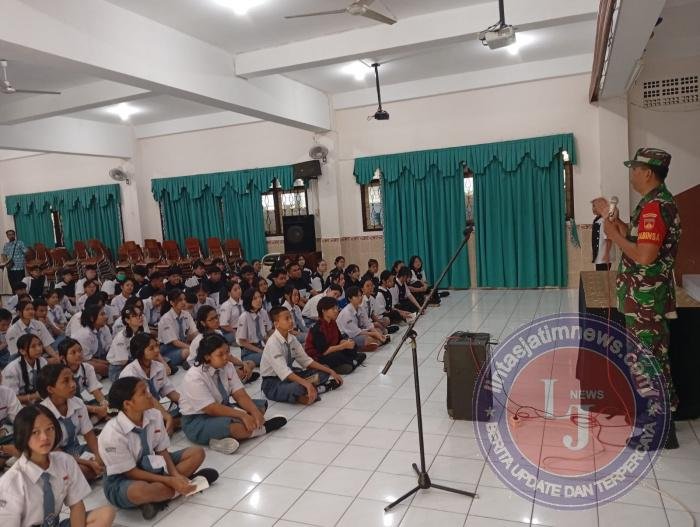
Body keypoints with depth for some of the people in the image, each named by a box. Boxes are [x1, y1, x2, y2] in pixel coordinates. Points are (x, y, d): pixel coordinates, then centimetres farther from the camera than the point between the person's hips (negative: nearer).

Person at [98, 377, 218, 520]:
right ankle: (180, 488, -12)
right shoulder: (112, 434, -28)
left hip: (151, 466, 6)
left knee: (197, 452, -5)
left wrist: (175, 475, -19)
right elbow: (131, 472, -22)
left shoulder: (155, 415, -12)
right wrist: (170, 481, -25)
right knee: (139, 491, -42)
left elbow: (161, 451, -2)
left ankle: (157, 498, -14)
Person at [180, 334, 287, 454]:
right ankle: (263, 428, -5)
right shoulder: (194, 377, -24)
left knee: (261, 405, -2)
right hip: (197, 421, -8)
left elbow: (240, 395, -8)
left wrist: (255, 413, -25)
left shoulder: (228, 366, -5)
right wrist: (242, 415, -31)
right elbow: (212, 409, -27)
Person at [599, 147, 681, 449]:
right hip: (643, 297, 11)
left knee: (651, 360, -1)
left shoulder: (654, 206, -20)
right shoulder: (656, 202, 13)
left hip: (647, 299, -11)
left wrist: (614, 236, -14)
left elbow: (644, 256, -27)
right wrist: (613, 218, 14)